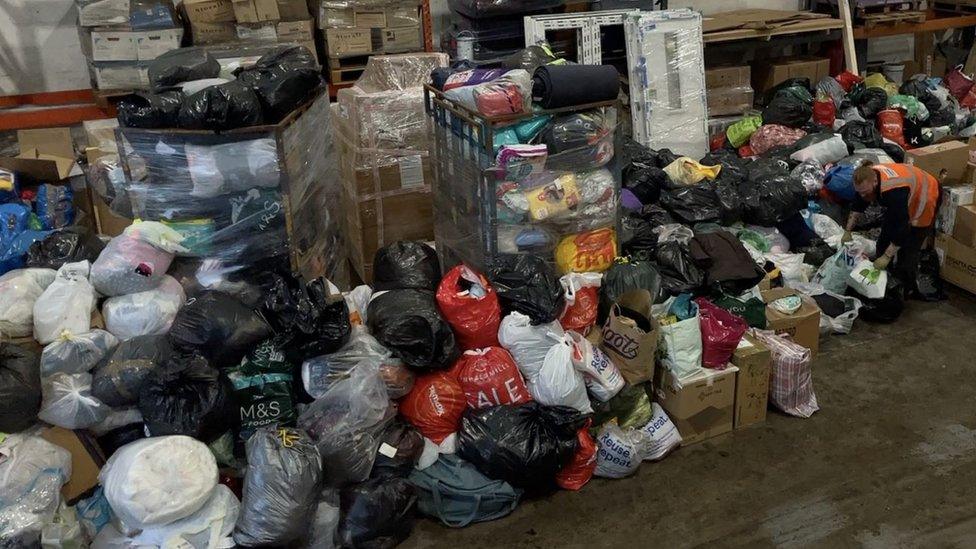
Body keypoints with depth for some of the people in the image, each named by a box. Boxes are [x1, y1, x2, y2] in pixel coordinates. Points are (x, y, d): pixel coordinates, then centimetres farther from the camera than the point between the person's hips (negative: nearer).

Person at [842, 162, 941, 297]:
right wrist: (848, 231, 0)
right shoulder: (867, 177, -19)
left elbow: (902, 227, -39)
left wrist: (887, 257, -36)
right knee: (884, 240, 11)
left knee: (908, 250, -10)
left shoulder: (894, 191, -43)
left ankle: (907, 290, 7)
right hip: (900, 204, 8)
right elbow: (858, 206, -1)